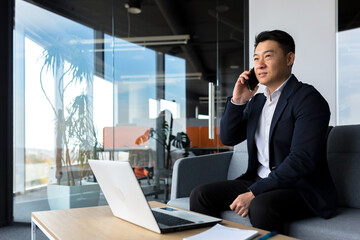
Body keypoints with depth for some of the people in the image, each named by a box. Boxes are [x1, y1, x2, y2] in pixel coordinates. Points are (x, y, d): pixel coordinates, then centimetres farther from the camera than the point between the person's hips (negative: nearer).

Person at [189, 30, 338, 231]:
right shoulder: (256, 101, 14)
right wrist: (237, 101, -1)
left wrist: (253, 193, -22)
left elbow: (301, 160, -21)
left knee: (261, 207, -36)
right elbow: (228, 138, 12)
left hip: (299, 187, -6)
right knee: (200, 195, -9)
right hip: (258, 181, 7)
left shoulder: (308, 98, -10)